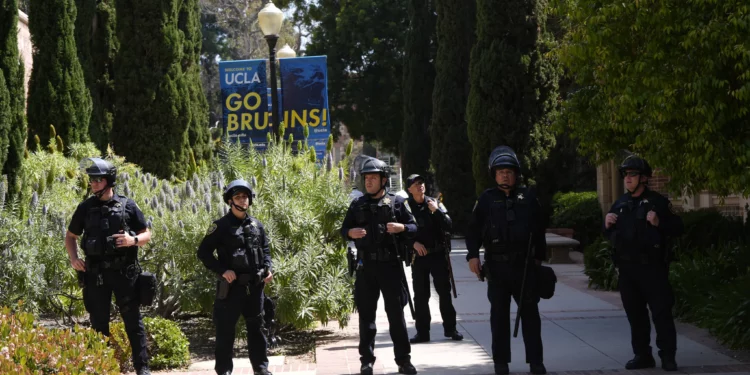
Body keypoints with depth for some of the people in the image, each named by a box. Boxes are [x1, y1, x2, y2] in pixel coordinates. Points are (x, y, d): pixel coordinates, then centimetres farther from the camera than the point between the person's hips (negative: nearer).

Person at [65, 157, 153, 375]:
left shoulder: (127, 206, 1)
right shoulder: (85, 208, 6)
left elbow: (147, 235, 6)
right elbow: (71, 236, 17)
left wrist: (134, 240, -15)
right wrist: (73, 259, 0)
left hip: (124, 272, -2)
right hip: (96, 273, 2)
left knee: (133, 320, 1)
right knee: (98, 322, 7)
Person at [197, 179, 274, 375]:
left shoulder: (256, 225, 9)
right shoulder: (221, 226, -7)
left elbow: (265, 250, 19)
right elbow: (203, 252, -7)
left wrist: (268, 268, 1)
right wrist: (222, 271, -17)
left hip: (254, 286, 5)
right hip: (231, 286, -5)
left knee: (256, 327, 12)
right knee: (226, 329, 0)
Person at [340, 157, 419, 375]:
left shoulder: (397, 203, 3)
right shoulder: (357, 205, 8)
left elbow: (414, 227, 5)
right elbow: (344, 230, 12)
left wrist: (402, 228, -16)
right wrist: (351, 232, -11)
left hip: (390, 264, -2)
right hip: (366, 266, 2)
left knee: (396, 312, 1)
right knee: (366, 313, 4)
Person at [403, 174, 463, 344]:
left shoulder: (434, 203, 4)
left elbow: (448, 224, -2)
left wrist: (437, 210, -14)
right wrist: (413, 242, -13)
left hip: (438, 254, 0)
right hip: (418, 256, 0)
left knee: (444, 292, 2)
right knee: (421, 296, 4)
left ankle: (450, 328, 11)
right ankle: (422, 332, 10)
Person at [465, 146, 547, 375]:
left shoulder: (528, 197, 5)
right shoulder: (487, 199, 1)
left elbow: (538, 229, 11)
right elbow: (474, 229, 1)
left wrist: (539, 257, 9)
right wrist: (473, 255, -9)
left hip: (524, 265, 1)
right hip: (496, 266, -1)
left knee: (530, 312, 3)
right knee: (499, 314, 5)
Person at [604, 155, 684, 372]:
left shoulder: (658, 201, -2)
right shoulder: (619, 204, 13)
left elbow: (678, 228, -5)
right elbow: (610, 236, 22)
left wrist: (659, 223, -22)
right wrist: (607, 225, 1)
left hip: (652, 266, -5)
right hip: (627, 267, 5)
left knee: (661, 311, -5)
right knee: (635, 313, 8)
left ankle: (668, 356, 1)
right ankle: (642, 355, 16)